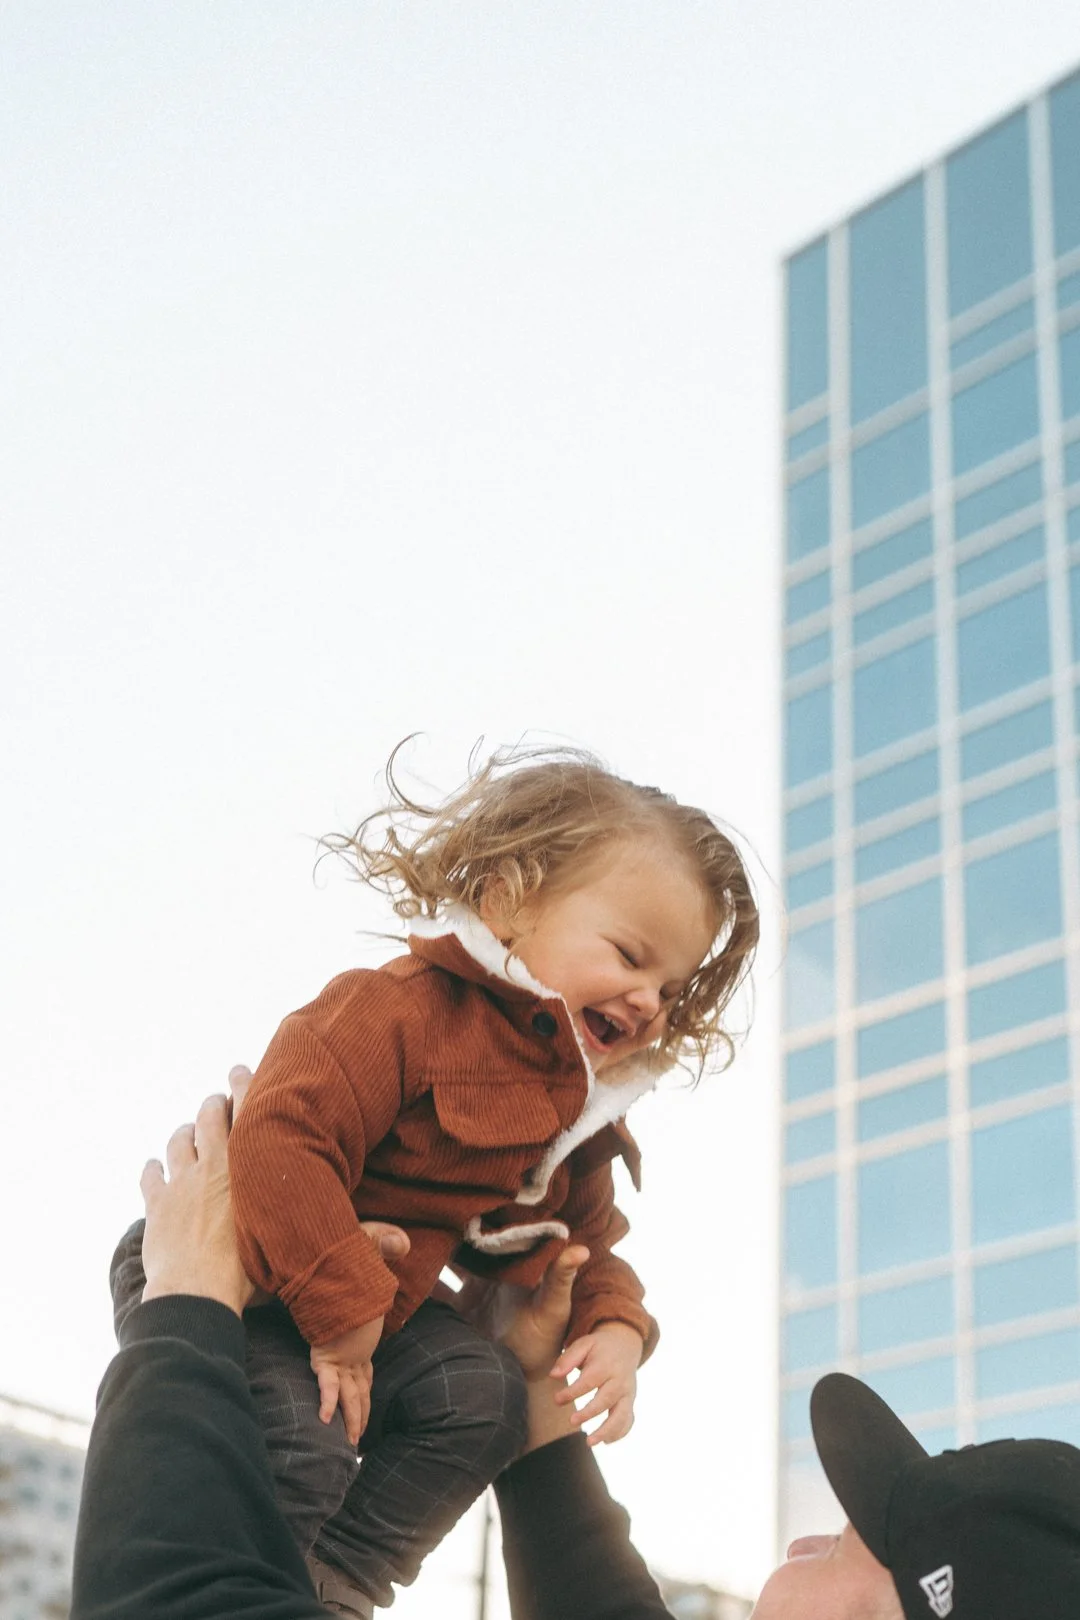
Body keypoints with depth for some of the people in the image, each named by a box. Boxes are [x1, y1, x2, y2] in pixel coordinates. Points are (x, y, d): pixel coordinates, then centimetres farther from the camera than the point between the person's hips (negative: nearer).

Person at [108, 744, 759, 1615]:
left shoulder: (579, 1122, 6)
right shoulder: (403, 1009, -26)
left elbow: (586, 1249, 17)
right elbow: (280, 1142, -35)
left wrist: (614, 1331, -7)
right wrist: (341, 1320, -32)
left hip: (377, 1307, 8)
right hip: (240, 1280, -8)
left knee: (483, 1393, -10)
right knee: (300, 1446, -27)